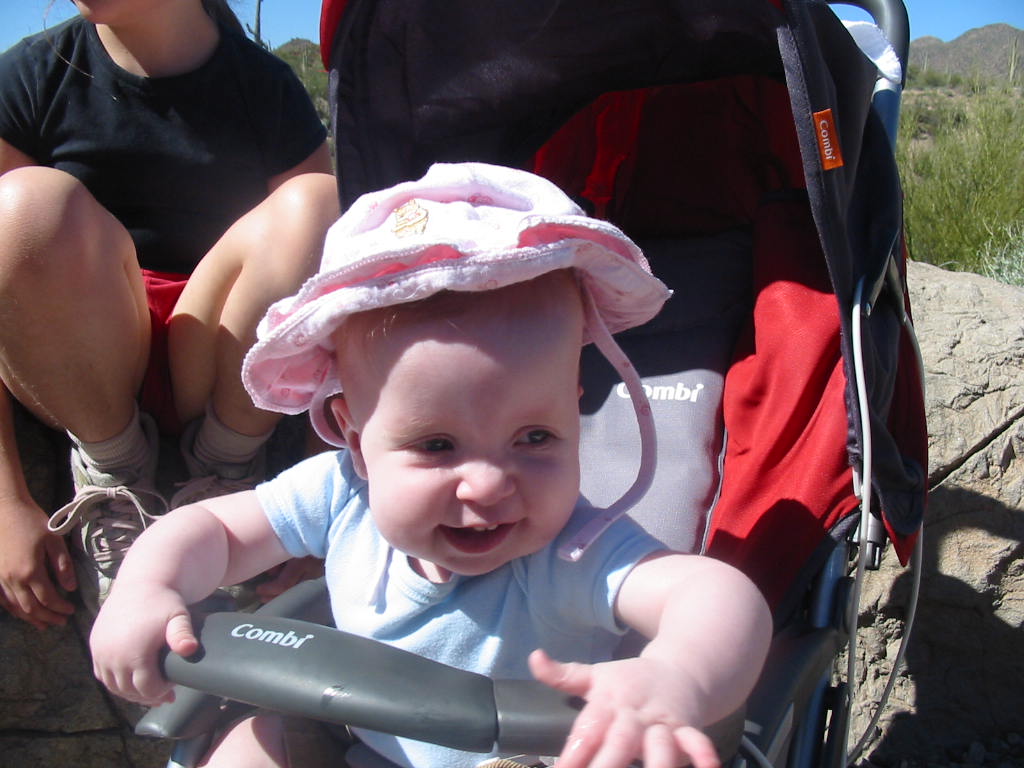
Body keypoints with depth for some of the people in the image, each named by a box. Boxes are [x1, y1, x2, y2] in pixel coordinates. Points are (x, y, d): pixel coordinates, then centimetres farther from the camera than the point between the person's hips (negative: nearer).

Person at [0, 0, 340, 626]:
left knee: (312, 205, -26)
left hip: (226, 375, 0)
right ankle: (114, 476, -8)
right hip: (75, 366, 0)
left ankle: (220, 478, -10)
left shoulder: (267, 85, -5)